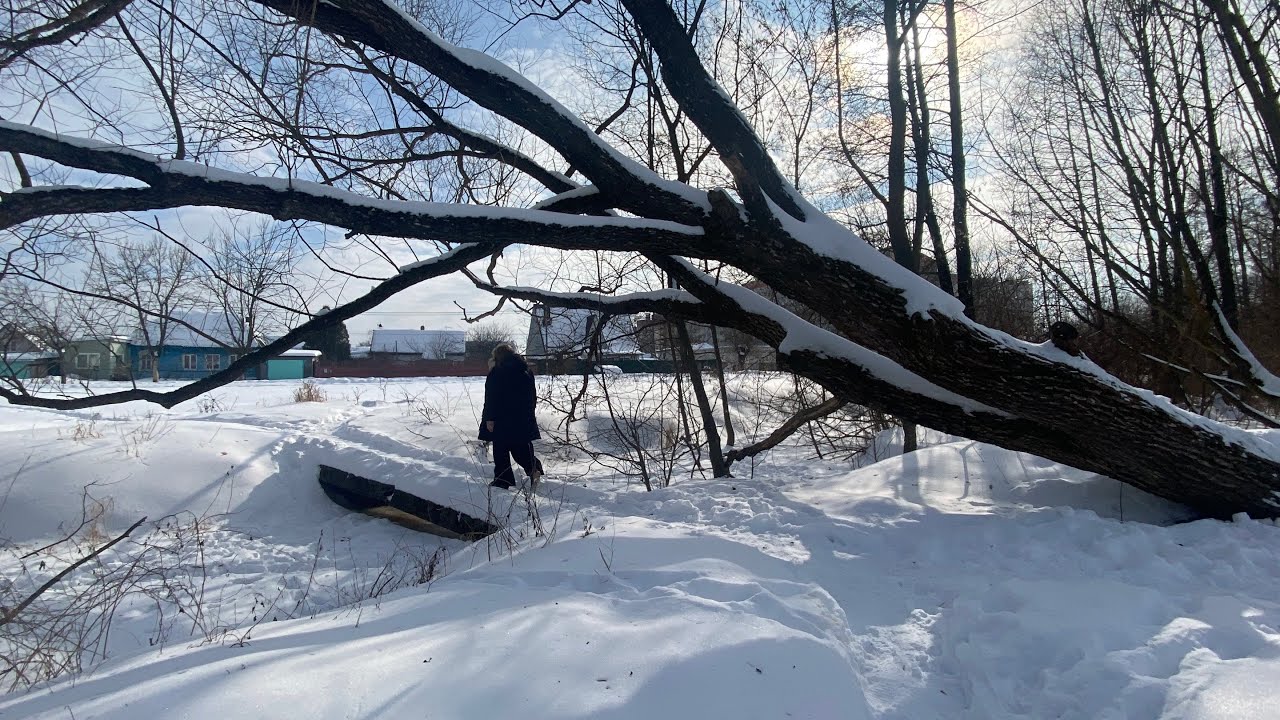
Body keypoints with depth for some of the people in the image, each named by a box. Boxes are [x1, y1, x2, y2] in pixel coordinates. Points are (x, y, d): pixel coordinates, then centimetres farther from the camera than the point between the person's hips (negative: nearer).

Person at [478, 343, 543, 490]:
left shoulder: (496, 373, -8)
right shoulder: (526, 371, 9)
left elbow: (491, 399, -12)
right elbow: (533, 396, 16)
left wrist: (489, 418, -9)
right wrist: (528, 412, 24)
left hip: (502, 419, -5)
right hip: (523, 419, 5)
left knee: (501, 450, 4)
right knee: (521, 446, 11)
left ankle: (503, 480, 7)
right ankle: (533, 467, -10)